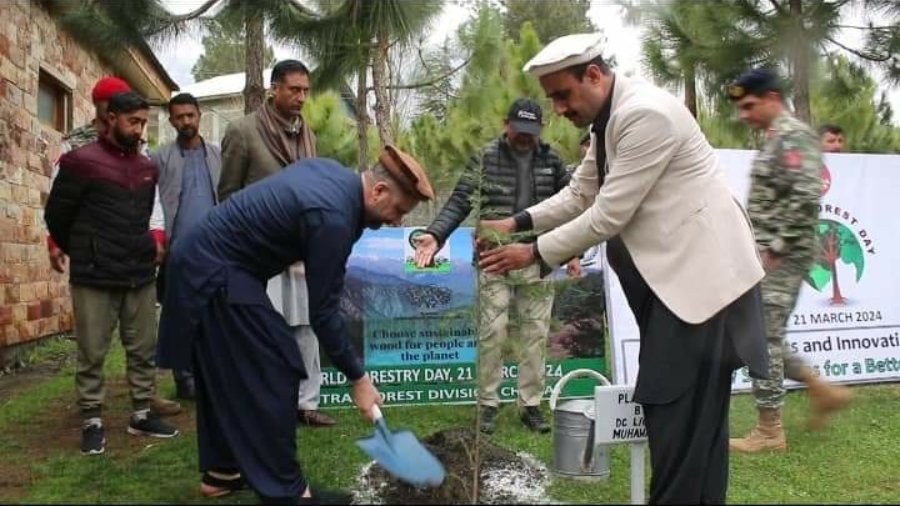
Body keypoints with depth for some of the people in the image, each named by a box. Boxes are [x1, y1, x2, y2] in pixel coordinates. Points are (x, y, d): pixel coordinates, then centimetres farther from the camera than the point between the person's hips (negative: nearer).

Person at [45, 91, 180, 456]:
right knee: (92, 354, 1)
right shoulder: (82, 162, -4)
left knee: (143, 350, 9)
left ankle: (142, 415, 20)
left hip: (141, 275, 5)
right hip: (95, 277, -5)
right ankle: (92, 422, 11)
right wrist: (83, 254, 13)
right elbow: (56, 215, 2)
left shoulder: (147, 168, 12)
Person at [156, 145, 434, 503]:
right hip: (216, 276, -10)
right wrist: (357, 378, -12)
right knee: (273, 374, -6)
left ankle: (220, 471, 28)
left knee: (228, 375, 17)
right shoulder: (332, 216, -25)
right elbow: (323, 311, -20)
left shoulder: (332, 173, 3)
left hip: (202, 261, 10)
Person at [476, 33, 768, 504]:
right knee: (690, 408, 16)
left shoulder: (646, 114, -21)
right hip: (671, 272, 10)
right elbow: (579, 195, 15)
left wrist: (535, 253, -13)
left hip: (702, 270, -10)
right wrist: (517, 223, 1)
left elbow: (609, 214, -21)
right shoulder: (607, 120, 10)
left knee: (678, 408, -6)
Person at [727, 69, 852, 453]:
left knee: (762, 339, -6)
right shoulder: (776, 139, 18)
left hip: (781, 257, -10)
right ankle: (823, 391, 24)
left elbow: (806, 197, -23)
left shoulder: (792, 135, -12)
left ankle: (769, 431, 3)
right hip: (769, 256, 10)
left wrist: (775, 248, -21)